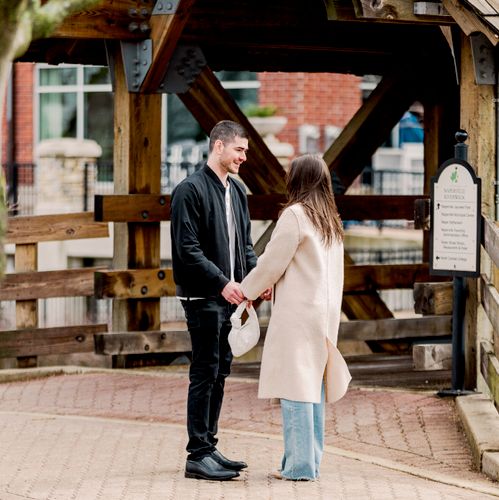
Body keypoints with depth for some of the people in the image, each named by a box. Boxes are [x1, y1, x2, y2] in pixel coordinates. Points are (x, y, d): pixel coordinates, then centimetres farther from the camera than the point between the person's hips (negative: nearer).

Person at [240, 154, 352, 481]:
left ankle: (300, 465, -9)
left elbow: (272, 263, -9)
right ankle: (311, 460, 16)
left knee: (296, 387, -7)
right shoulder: (331, 221, 14)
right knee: (314, 388, 12)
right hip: (325, 312, 8)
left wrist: (248, 291, 7)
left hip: (297, 313, -8)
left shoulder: (295, 215, -11)